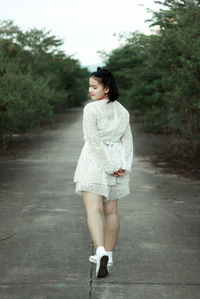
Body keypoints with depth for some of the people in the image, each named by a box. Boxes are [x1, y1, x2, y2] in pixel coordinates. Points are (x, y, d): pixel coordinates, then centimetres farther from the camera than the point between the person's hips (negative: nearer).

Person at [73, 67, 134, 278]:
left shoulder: (91, 109, -11)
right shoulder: (122, 111, 9)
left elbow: (94, 141, -16)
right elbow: (128, 141, 5)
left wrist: (111, 166, -13)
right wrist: (123, 166, -3)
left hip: (95, 162, -6)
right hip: (117, 161, 6)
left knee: (93, 209, -10)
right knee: (111, 211, 13)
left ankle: (101, 251, -28)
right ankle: (108, 255, 22)